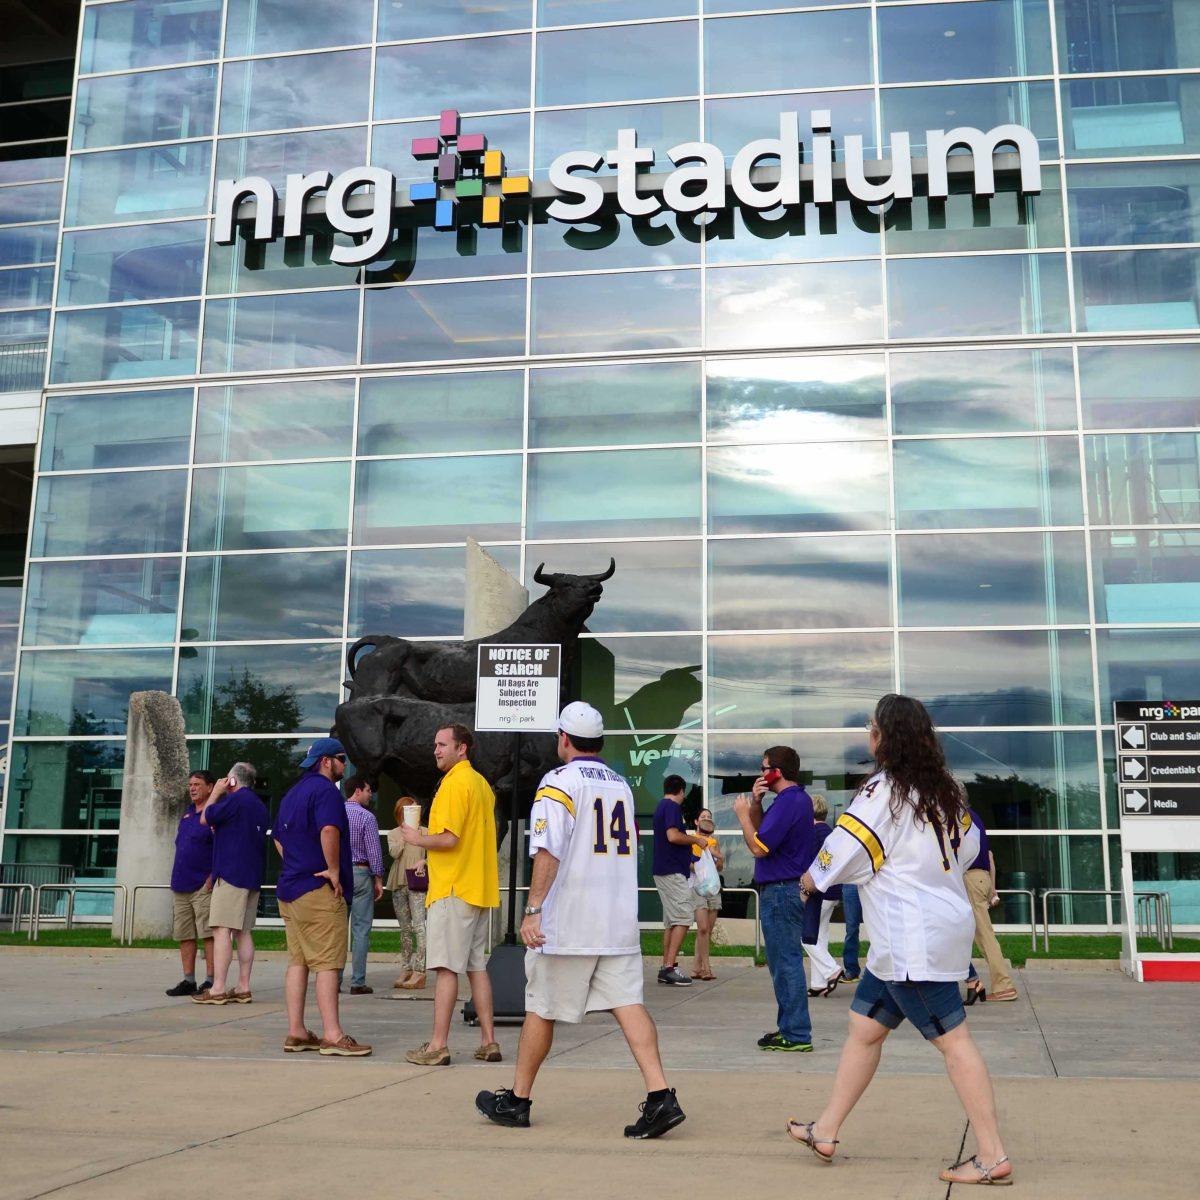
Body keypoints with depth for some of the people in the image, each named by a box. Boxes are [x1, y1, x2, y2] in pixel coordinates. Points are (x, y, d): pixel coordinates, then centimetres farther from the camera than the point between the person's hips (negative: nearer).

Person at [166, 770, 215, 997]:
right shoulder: (186, 816, 20)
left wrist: (212, 878, -19)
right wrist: (176, 878, 19)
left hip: (203, 886, -8)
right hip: (181, 885, 8)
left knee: (208, 934, -8)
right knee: (184, 935, 9)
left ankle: (210, 981, -7)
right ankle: (188, 981, 14)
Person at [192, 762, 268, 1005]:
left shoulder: (235, 799, -9)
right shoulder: (260, 807, 18)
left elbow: (205, 819, -2)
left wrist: (216, 793, 10)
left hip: (230, 874, -9)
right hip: (252, 876, 9)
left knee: (222, 930, -9)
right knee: (244, 932, 9)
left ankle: (218, 989, -13)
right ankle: (243, 988, 9)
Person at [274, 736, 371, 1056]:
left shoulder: (292, 793, 19)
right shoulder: (325, 790, -12)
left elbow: (278, 838, 27)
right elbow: (329, 830, -28)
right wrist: (334, 869, -19)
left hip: (289, 890, 9)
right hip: (319, 890, -9)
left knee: (298, 961, 11)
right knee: (328, 963, -7)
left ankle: (296, 1032, 14)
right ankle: (332, 1035, -7)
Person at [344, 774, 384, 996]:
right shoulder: (366, 817, -8)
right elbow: (374, 851, -9)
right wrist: (378, 880, -1)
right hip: (360, 872, -5)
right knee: (360, 929, -1)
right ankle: (357, 982, -2)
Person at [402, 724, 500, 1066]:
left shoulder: (455, 783, -12)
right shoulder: (482, 783, 16)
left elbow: (449, 838, -20)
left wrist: (418, 839, -4)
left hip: (453, 890, -9)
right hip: (480, 890, 9)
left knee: (447, 968, -7)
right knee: (476, 966, 11)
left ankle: (439, 1045, -5)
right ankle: (488, 1042, 13)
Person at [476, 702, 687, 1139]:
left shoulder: (559, 781, -7)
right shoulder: (621, 785, 14)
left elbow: (548, 850, -18)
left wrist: (533, 910, -20)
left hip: (567, 922, -5)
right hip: (619, 922, 6)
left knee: (542, 1008, 7)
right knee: (628, 1003, 0)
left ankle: (517, 1100, 20)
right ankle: (660, 1096, -14)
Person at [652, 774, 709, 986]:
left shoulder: (661, 806, 18)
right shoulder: (673, 807, -11)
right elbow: (673, 836, -23)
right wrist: (696, 840, -9)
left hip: (664, 871, 10)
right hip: (673, 871, -10)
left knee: (671, 921, 12)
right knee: (683, 919, -11)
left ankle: (666, 968, 13)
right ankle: (669, 967, -14)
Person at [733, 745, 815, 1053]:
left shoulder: (787, 802, -19)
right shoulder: (799, 798, 15)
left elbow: (758, 847, -21)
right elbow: (762, 830, 19)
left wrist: (742, 814, -9)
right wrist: (755, 803, 3)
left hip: (779, 892, -11)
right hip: (791, 888, 11)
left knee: (786, 962, -6)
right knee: (786, 961, 16)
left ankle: (796, 1036, -3)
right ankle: (790, 1027, 24)